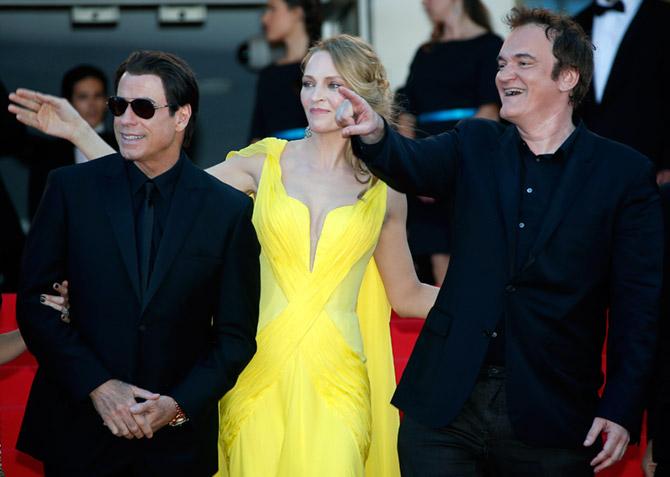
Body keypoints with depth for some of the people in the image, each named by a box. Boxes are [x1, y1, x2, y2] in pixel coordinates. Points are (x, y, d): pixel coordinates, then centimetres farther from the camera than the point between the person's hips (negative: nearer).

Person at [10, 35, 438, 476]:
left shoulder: (385, 191, 7)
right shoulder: (265, 161, 6)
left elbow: (406, 295, 16)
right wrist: (78, 131, -1)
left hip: (337, 381, 0)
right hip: (260, 372, 1)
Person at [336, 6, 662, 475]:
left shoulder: (625, 173, -1)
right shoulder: (475, 145, 9)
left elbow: (637, 301, -3)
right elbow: (412, 165, -10)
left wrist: (622, 409, -10)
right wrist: (375, 133, -33)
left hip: (550, 415, -2)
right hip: (446, 401, 3)